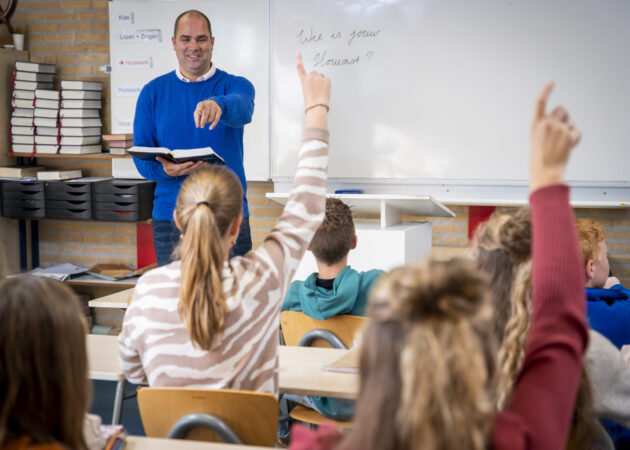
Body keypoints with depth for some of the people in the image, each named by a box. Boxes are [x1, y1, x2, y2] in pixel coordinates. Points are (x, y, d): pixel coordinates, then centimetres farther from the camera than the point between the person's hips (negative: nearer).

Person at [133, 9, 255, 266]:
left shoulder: (235, 85, 2)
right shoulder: (153, 92, 7)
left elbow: (242, 109, -23)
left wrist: (218, 105, -47)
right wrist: (164, 169, -20)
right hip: (170, 218, 1)